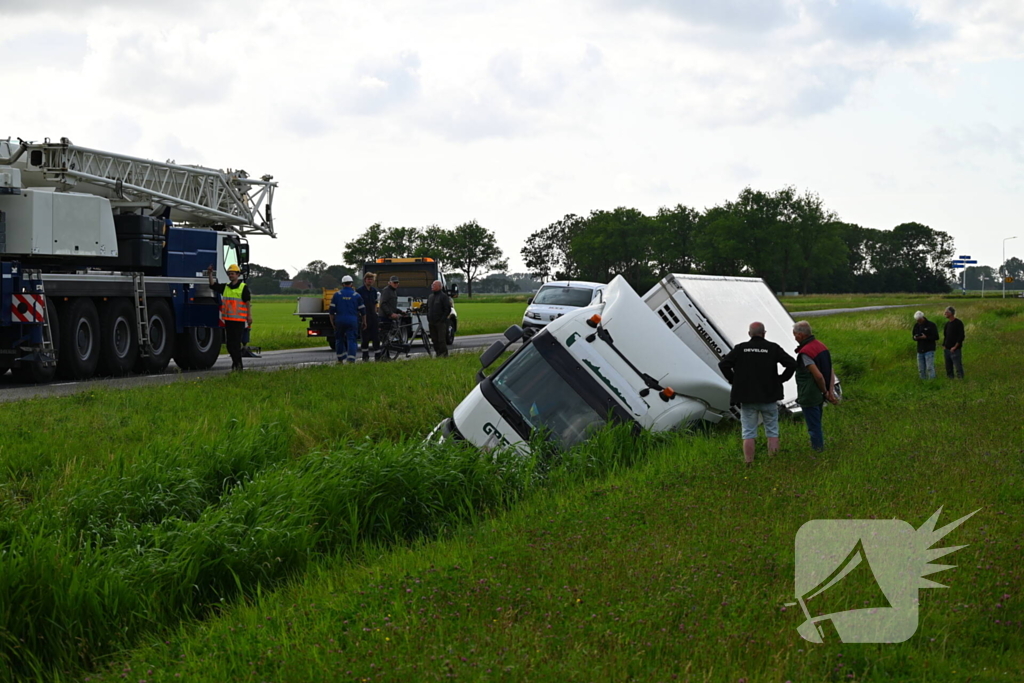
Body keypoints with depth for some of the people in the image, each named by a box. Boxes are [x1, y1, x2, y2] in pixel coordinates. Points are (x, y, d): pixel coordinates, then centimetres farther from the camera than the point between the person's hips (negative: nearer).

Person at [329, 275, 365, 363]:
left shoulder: (337, 294, 2)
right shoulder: (356, 295, 4)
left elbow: (332, 310, 1)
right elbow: (362, 310, 7)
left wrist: (332, 320, 11)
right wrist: (364, 321, 17)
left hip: (340, 320, 1)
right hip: (352, 321, -1)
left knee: (339, 339, 14)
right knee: (351, 340, -2)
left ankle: (340, 359, 18)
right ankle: (351, 359, -14)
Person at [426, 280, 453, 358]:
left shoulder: (443, 296, -6)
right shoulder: (430, 297, 17)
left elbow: (448, 309, -11)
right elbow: (427, 308, 25)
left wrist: (442, 319, -14)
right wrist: (428, 318, 12)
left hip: (440, 322, -7)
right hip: (432, 323, 7)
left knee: (441, 339, -9)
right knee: (434, 339, 8)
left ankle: (444, 354, -5)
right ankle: (438, 353, 15)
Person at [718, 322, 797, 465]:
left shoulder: (740, 349, 1)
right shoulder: (773, 348, -1)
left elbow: (723, 364, -5)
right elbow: (792, 364, -7)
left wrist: (734, 380, 5)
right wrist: (781, 379, 5)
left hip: (746, 397, 0)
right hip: (769, 397, 0)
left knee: (748, 433, 4)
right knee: (772, 431, 10)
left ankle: (749, 463, 0)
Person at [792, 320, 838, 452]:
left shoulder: (804, 353, -22)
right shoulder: (822, 347, 6)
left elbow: (818, 376, -26)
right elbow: (831, 372, 3)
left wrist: (825, 392, -11)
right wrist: (830, 391, -3)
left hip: (809, 398, -9)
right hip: (819, 396, 9)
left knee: (814, 428, 2)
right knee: (817, 426, 21)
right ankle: (820, 447, 31)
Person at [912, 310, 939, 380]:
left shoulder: (931, 325, -6)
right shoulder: (916, 325, 11)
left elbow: (936, 337, -8)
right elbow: (914, 336, 19)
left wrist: (926, 337, -20)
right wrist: (915, 338, -6)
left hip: (929, 350, -6)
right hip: (920, 350, 6)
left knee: (930, 368, -12)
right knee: (921, 370, 7)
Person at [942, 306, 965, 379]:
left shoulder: (958, 323, -7)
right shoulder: (947, 324, 15)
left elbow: (961, 336, -12)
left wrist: (955, 347, -16)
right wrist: (944, 346, 7)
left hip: (955, 350, -7)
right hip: (947, 350, 7)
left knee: (958, 367, -9)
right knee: (948, 368, 9)